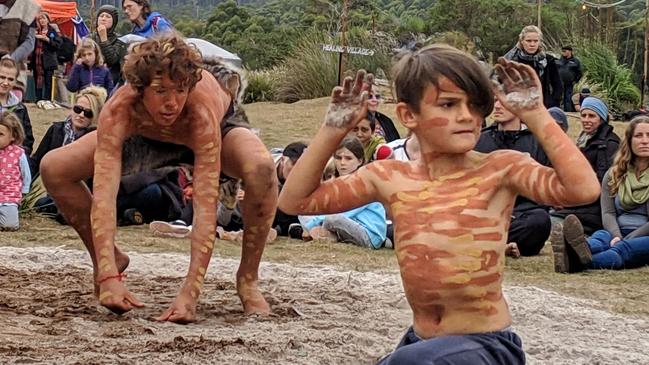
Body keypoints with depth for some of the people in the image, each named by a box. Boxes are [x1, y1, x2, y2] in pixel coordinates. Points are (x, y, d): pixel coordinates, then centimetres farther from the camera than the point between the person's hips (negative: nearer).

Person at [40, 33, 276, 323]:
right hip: (150, 136, 3)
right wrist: (108, 278, -56)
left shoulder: (202, 110, -43)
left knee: (261, 169, -37)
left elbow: (205, 205, -47)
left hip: (220, 128, -2)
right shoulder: (118, 111, -39)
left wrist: (190, 293, -55)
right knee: (53, 169, -13)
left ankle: (247, 280, -15)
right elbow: (103, 194, -44)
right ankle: (112, 261, 8)